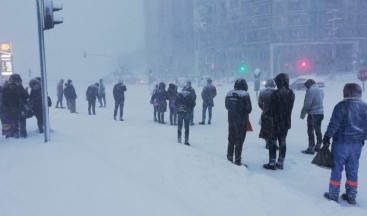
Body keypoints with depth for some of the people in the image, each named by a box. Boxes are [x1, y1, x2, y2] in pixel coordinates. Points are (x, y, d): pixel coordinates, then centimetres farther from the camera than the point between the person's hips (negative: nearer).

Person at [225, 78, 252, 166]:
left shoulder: (229, 94, 0)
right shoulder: (245, 95, -17)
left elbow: (227, 106, 8)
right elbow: (249, 109, -12)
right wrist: (244, 112, 7)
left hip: (231, 119, 5)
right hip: (241, 120, -5)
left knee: (231, 138, 18)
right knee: (239, 139, 4)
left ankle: (230, 156, 30)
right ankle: (237, 159, 6)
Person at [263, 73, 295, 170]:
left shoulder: (276, 93, -18)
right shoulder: (291, 93, 3)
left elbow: (272, 109, -15)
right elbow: (290, 108, 8)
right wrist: (287, 118, 15)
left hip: (276, 122, -6)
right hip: (286, 122, 6)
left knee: (272, 142, 3)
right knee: (282, 142, 13)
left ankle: (272, 163, 5)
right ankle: (281, 163, 19)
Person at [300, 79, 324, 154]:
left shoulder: (310, 90, -13)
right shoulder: (321, 90, 11)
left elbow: (307, 104, -16)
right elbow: (321, 102, 13)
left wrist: (303, 113, -6)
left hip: (312, 114, -8)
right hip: (320, 113, 8)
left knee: (310, 131, -2)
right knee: (318, 130, 16)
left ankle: (311, 148, -1)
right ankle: (318, 146, 25)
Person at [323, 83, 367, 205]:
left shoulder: (342, 105, -14)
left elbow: (334, 124, -15)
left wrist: (327, 137, -5)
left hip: (341, 142, -5)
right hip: (357, 143, 5)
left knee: (337, 168, 5)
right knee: (353, 169, 14)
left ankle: (333, 195, 12)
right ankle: (351, 196, 21)